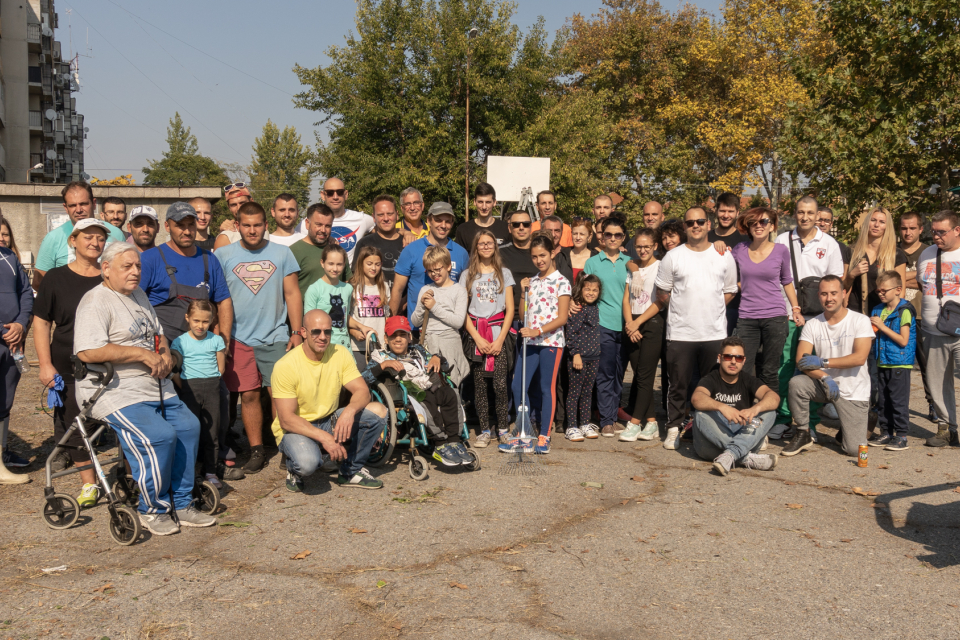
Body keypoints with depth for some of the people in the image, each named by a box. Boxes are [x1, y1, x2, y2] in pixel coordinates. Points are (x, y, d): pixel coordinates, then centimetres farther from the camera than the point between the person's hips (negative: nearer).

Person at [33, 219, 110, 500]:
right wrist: (45, 364, -4)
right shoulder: (56, 277, 3)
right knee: (75, 425, 4)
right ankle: (88, 483, 18)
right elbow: (41, 322, 3)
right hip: (69, 368, 0)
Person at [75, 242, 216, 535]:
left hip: (155, 386, 9)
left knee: (188, 426, -2)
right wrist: (142, 353, -20)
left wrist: (164, 353, 3)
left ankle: (182, 504, 10)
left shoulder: (138, 295, 18)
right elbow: (88, 352, -25)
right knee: (159, 436, -24)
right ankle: (152, 510, -4)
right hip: (116, 392, -9)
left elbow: (158, 333, 27)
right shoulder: (96, 301, -12)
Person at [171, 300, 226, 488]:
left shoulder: (216, 340, 5)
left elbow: (221, 368, 9)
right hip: (189, 388, -2)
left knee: (212, 430, 4)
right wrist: (186, 388, -6)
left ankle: (210, 470, 13)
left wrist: (211, 384, 2)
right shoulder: (180, 342, -1)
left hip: (212, 389, 2)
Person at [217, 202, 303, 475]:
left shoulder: (281, 253, 5)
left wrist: (297, 332, 0)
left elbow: (292, 294, 6)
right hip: (239, 339, 0)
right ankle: (256, 450, 15)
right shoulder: (223, 255, 4)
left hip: (276, 338, 0)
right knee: (248, 395, 4)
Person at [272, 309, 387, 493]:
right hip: (296, 429, -5)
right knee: (307, 462, -38)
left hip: (330, 422, 5)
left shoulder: (340, 354, -5)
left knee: (378, 411, -17)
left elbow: (362, 391, -9)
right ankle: (294, 470, 3)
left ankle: (351, 471, 1)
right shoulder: (286, 366, -19)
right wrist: (324, 437, -31)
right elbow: (286, 420, -21)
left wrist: (349, 411, -32)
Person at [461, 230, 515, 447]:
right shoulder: (467, 275, 10)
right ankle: (485, 431, 8)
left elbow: (510, 309, 6)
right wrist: (477, 338, -6)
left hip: (499, 333, -1)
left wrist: (500, 339, -5)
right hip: (475, 335, 1)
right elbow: (462, 311, 5)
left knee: (500, 384, -10)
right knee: (480, 386, 0)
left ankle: (503, 429, 2)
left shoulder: (504, 273, 11)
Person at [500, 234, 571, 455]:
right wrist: (523, 292, 1)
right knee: (517, 386, 0)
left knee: (547, 389, 1)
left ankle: (544, 437, 10)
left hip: (551, 342, -6)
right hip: (530, 343, 6)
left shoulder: (561, 282, -4)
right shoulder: (532, 281, 14)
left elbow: (562, 318, -10)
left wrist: (537, 331, -20)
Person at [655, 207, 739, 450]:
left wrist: (711, 308, 4)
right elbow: (662, 293, 8)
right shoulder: (673, 257, 3)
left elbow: (730, 291, 14)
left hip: (715, 333, 1)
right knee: (678, 385, 3)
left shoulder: (724, 256, 8)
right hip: (680, 333, -1)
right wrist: (684, 307, 5)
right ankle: (673, 428, 14)